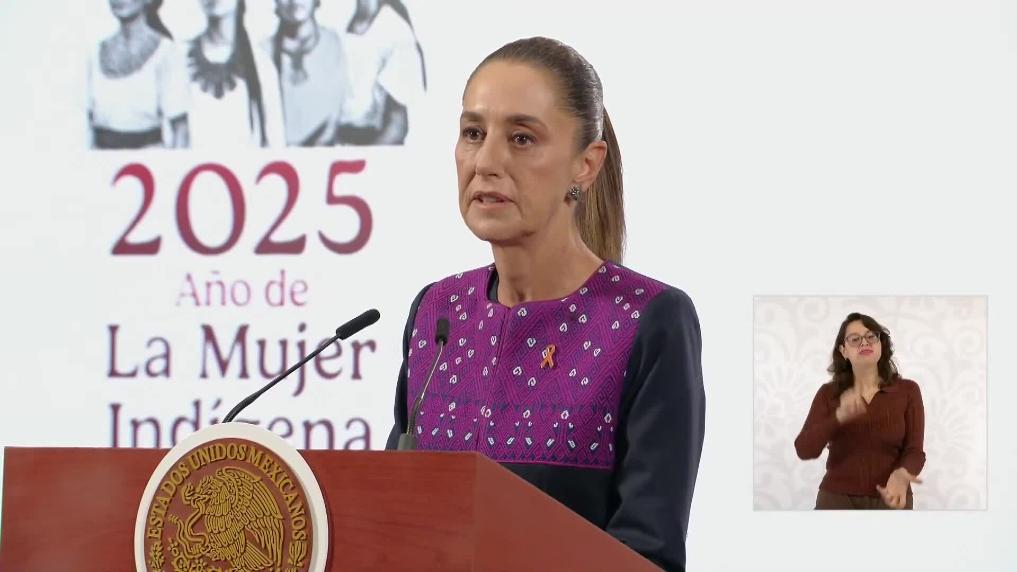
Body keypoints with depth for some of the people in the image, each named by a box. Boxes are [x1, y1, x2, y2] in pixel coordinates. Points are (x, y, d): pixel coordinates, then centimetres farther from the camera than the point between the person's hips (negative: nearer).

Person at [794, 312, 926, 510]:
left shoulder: (907, 391, -1)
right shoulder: (828, 394, 0)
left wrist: (901, 475, -30)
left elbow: (914, 451, -7)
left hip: (889, 501, 0)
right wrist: (839, 416, -29)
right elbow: (804, 449, -12)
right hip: (837, 501, 0)